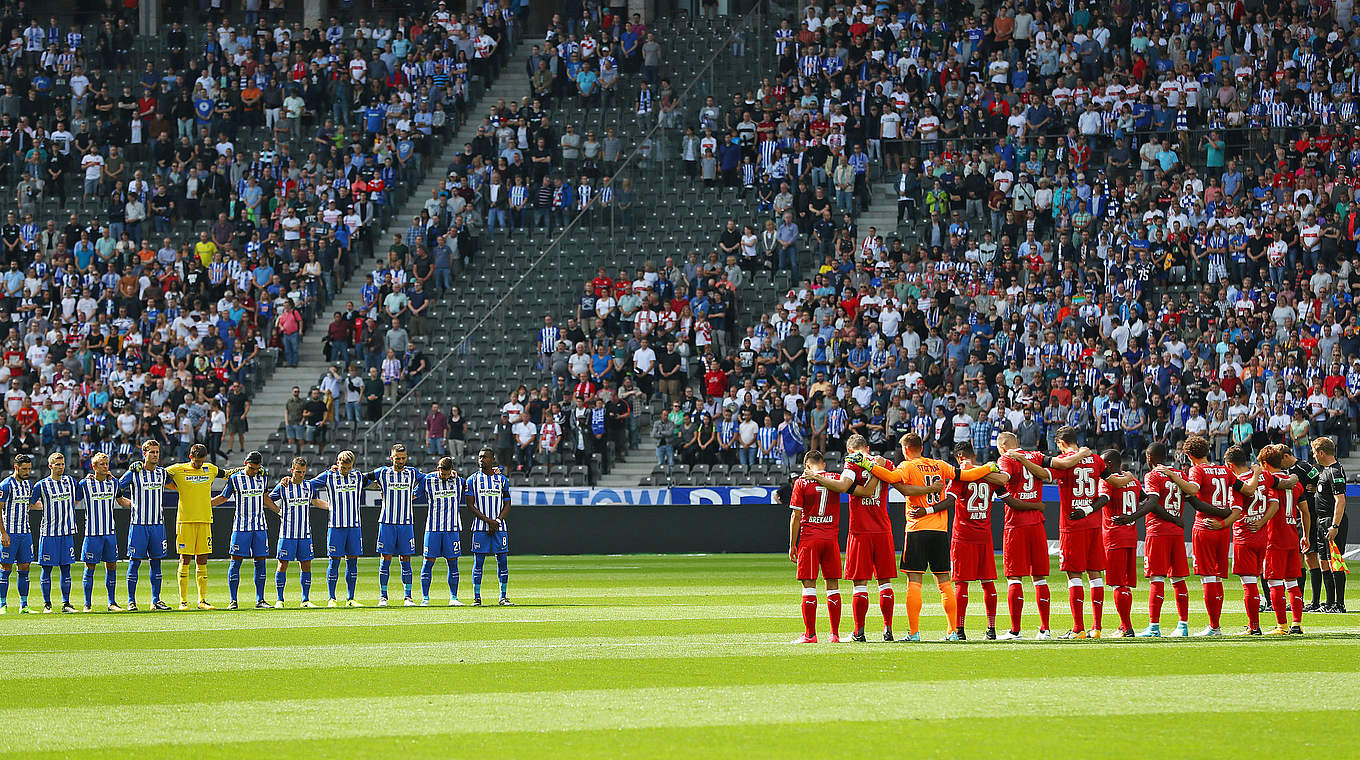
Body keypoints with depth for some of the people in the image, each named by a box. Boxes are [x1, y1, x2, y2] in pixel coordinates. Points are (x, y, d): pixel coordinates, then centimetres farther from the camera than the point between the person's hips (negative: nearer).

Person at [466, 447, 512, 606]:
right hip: (480, 527, -2)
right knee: (478, 561, -3)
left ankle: (503, 597, 7)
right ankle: (476, 597, 2)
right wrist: (488, 520, -13)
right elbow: (470, 505, -2)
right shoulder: (473, 479, 4)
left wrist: (497, 521, -9)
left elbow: (507, 505, 9)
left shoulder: (502, 479, 9)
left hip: (499, 527, 2)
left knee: (502, 560, 0)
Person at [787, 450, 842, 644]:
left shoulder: (802, 482, -3)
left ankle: (810, 634, -4)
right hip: (831, 538, 3)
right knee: (832, 584, 8)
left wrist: (792, 545, 1)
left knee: (808, 585, -1)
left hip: (809, 539, -3)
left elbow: (796, 516, -3)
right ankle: (835, 633, 8)